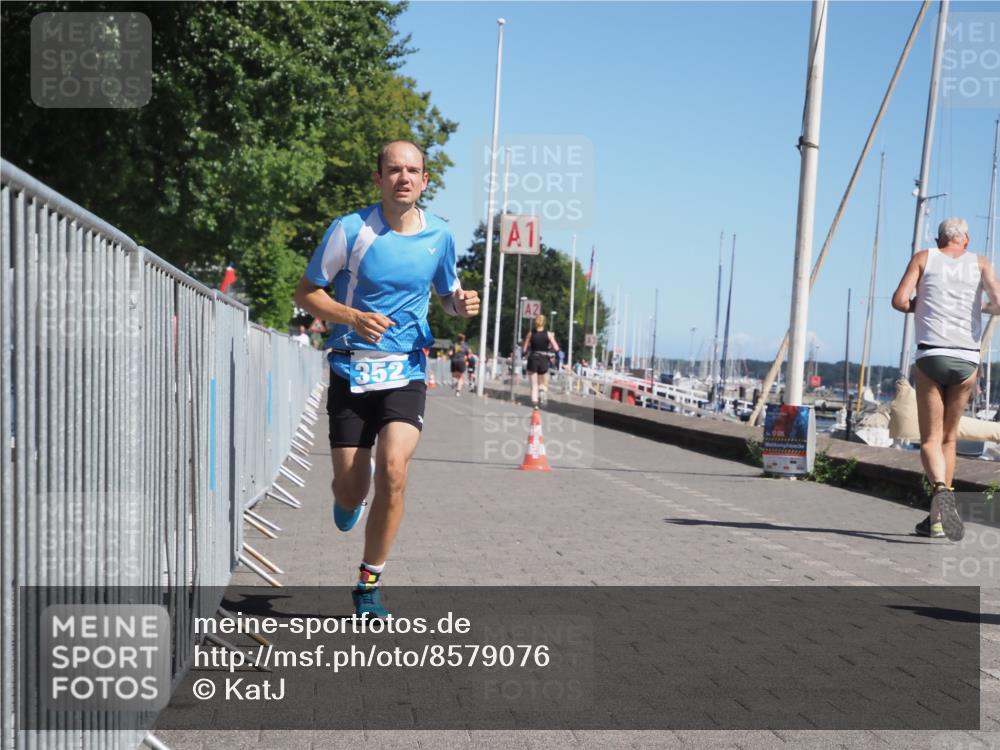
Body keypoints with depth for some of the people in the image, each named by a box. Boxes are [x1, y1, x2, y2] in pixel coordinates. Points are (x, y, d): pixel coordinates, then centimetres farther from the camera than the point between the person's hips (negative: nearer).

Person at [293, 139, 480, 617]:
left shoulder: (439, 236, 3)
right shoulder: (350, 230, -7)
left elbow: (448, 293, 20)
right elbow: (305, 293, -1)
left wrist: (461, 304, -5)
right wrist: (355, 318, -18)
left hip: (406, 371, 1)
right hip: (351, 369, -1)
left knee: (393, 470, -21)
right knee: (350, 492, 1)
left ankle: (369, 583, -3)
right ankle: (349, 497, 44)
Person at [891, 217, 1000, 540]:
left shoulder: (924, 257, 8)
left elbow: (899, 300, -4)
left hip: (931, 356, -2)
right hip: (967, 359, 2)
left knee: (930, 440, 0)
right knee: (949, 438, 15)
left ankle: (941, 490, -31)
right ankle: (937, 519, 15)